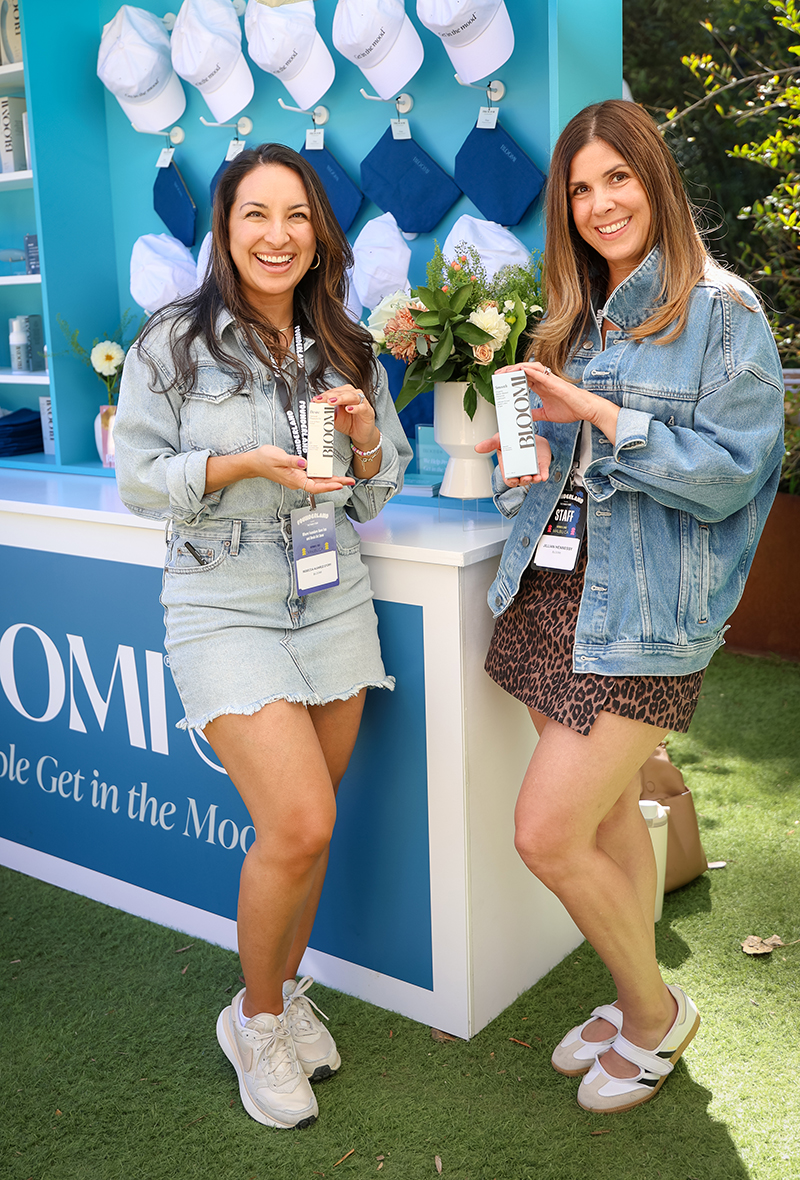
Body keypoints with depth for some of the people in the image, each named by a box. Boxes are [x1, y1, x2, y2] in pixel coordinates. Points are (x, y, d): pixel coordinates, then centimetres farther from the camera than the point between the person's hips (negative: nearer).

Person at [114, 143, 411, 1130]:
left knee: (306, 825, 10)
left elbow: (378, 491, 14)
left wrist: (366, 439, -8)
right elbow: (137, 480, -5)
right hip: (225, 607, -4)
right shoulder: (174, 342, -5)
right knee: (299, 825, -13)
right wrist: (245, 465, -19)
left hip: (333, 603, 5)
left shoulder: (345, 349, 9)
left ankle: (286, 990, 36)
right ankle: (257, 1020, 14)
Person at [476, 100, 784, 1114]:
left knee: (547, 834, -8)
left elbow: (729, 472, -13)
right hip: (551, 589, 7)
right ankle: (636, 1004, 35)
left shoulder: (722, 312, -5)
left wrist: (600, 416, -17)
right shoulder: (574, 320, 15)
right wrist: (527, 459, 1)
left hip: (644, 612, -6)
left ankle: (654, 1013, 18)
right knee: (608, 813, 15)